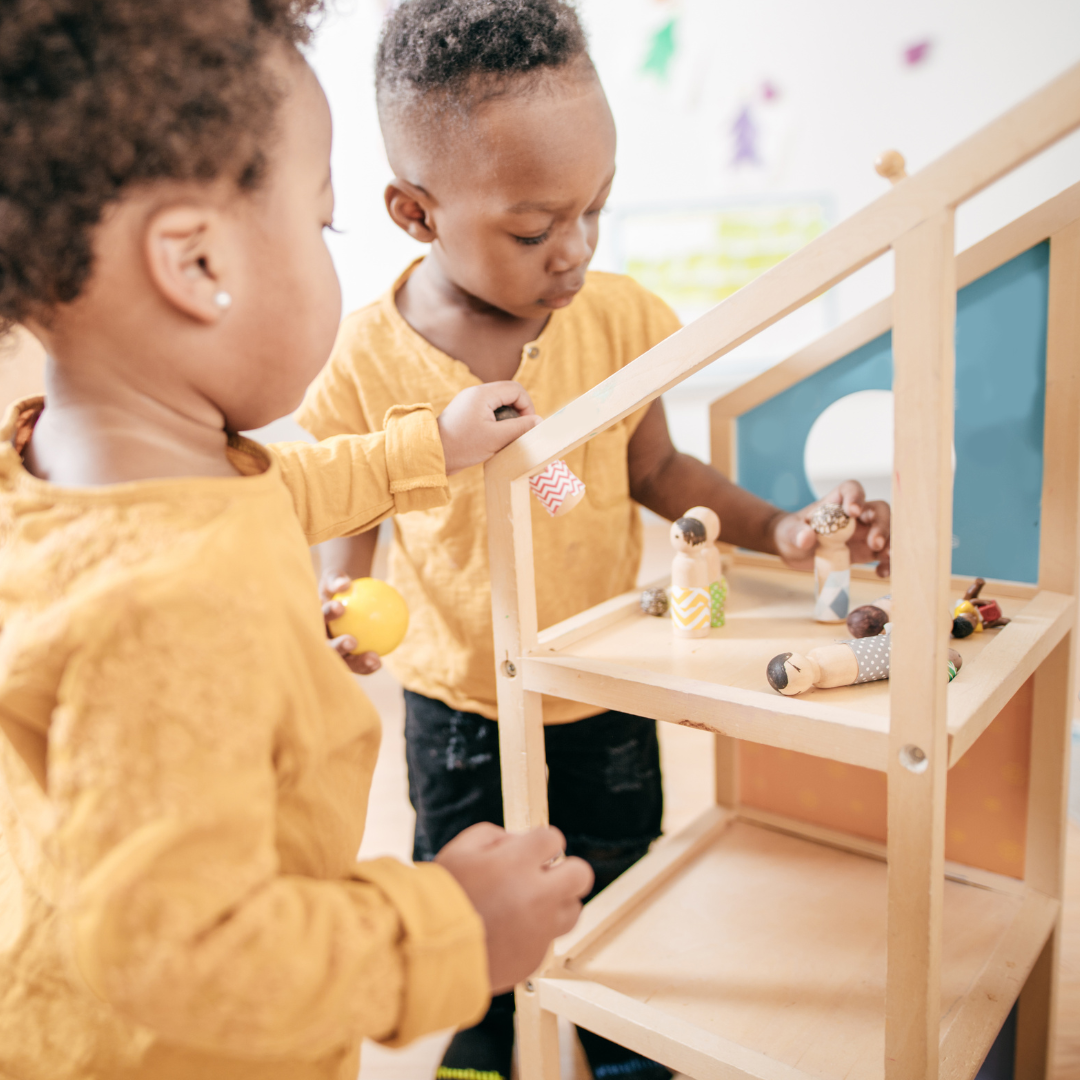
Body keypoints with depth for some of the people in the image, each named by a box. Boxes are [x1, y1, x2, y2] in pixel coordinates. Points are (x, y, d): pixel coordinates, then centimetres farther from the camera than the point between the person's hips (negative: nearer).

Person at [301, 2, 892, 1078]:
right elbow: (351, 520, -8)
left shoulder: (616, 316, -13)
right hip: (458, 708, -1)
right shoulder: (366, 361, -19)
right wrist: (346, 611, -29)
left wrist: (776, 526, -12)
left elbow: (657, 471, 0)